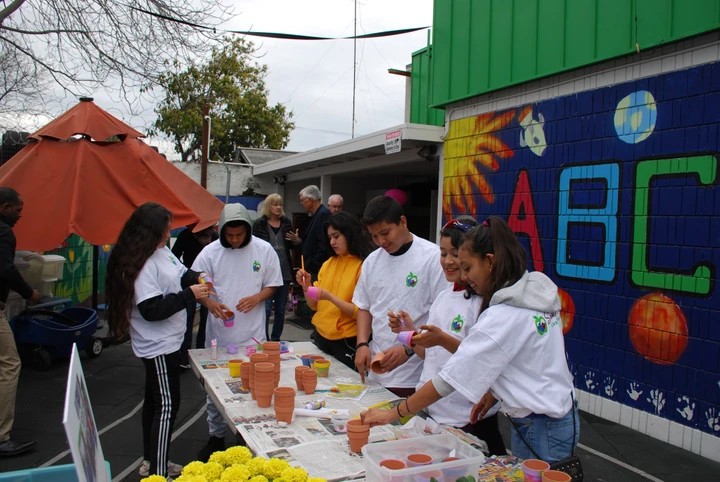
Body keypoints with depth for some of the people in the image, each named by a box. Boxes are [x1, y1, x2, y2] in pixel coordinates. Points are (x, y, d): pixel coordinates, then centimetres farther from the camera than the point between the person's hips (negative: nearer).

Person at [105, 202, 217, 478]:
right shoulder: (142, 265, -24)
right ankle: (158, 473, 4)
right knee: (167, 404, -5)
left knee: (155, 400, 18)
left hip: (166, 341, 10)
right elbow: (152, 309, -27)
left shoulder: (163, 251, 6)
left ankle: (151, 461, 33)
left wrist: (197, 277, -2)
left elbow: (181, 272, 19)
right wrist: (190, 294, -23)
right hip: (158, 344, -10)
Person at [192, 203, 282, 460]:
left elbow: (273, 284, 5)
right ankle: (216, 436, 30)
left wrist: (256, 298, -15)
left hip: (252, 333, -1)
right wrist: (210, 303, -20)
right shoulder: (210, 252, -4)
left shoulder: (264, 250, -3)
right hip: (219, 332, 1)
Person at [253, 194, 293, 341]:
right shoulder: (259, 223, -1)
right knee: (266, 308, -5)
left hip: (284, 271, 3)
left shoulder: (286, 222, 7)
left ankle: (276, 339, 22)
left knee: (281, 309, 10)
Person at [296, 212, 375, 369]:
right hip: (321, 336, 6)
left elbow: (361, 312, -16)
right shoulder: (328, 263, 6)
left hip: (346, 342, -6)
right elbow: (314, 305, 9)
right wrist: (306, 286, -8)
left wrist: (330, 297, -24)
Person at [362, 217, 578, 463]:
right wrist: (496, 392, 5)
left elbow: (450, 378, -22)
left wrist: (394, 413, -15)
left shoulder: (503, 315, -24)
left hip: (540, 431, -8)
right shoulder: (537, 294, 1)